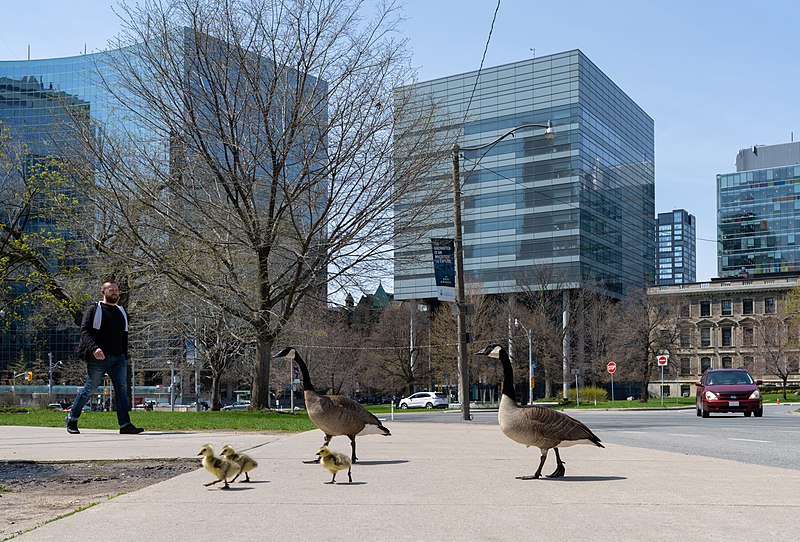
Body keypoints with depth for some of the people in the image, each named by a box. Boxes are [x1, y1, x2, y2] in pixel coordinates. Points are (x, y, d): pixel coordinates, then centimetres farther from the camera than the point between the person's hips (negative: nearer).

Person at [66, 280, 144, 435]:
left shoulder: (121, 311, 19)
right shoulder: (94, 309, 0)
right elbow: (84, 331, -10)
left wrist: (124, 357, 17)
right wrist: (94, 348, -26)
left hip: (118, 358, 5)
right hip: (98, 358, -5)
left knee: (122, 389, -5)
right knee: (90, 389, -1)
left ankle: (125, 425, -7)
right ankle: (72, 418, 18)